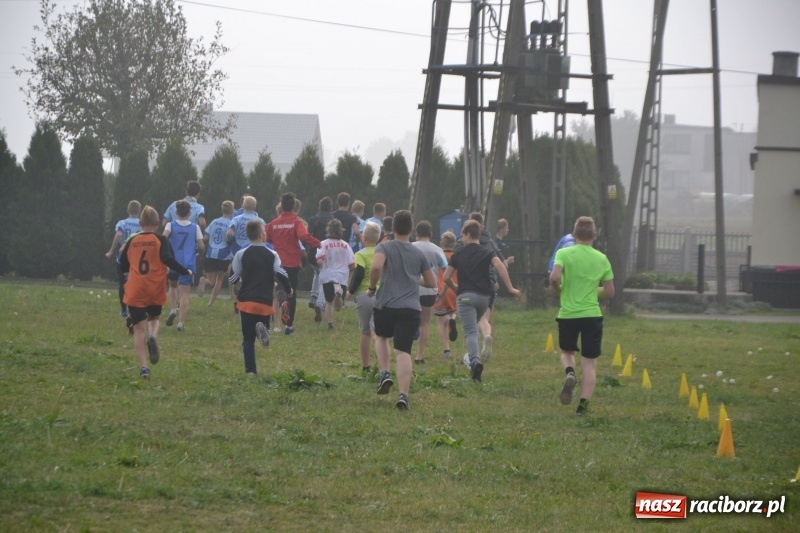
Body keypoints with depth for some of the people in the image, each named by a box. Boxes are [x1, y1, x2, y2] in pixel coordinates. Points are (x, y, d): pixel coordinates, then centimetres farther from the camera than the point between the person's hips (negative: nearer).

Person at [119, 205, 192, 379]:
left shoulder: (132, 241, 7)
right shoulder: (161, 240, -1)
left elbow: (123, 267, 16)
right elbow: (168, 260, -16)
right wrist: (186, 272, -4)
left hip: (135, 292, 1)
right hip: (155, 292, -1)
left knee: (139, 328, 3)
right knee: (154, 318, 23)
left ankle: (143, 366, -9)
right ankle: (153, 337, -12)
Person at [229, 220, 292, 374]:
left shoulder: (241, 254, -1)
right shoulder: (272, 255, 0)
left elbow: (233, 278, 2)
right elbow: (281, 275, -5)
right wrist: (288, 289, 15)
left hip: (246, 301, 0)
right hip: (265, 302, 0)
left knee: (248, 338, 6)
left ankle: (250, 369, -3)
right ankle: (263, 328, -22)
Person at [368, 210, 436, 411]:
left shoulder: (384, 248, 0)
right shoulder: (418, 254, 11)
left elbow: (376, 266, -21)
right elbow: (431, 283, 17)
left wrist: (372, 287, -4)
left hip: (386, 305, -1)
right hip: (411, 309, 1)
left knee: (381, 336, 28)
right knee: (403, 352, -5)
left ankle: (385, 373, 7)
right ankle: (403, 395, -19)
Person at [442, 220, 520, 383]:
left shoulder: (459, 253, 6)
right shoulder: (488, 252, 7)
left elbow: (446, 277, 5)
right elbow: (499, 265, -12)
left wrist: (455, 288, 26)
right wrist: (510, 288, -13)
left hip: (466, 296, -3)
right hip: (484, 296, 3)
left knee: (470, 331, -10)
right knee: (473, 327, 25)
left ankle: (475, 360, -31)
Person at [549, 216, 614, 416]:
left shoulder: (564, 254, -4)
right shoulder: (602, 259, 4)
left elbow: (554, 277, -20)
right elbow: (609, 292, 7)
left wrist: (557, 289, 1)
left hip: (568, 314, 0)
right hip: (592, 315, 1)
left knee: (567, 351, 23)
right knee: (589, 362, 6)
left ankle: (569, 373, -9)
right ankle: (583, 404, -4)